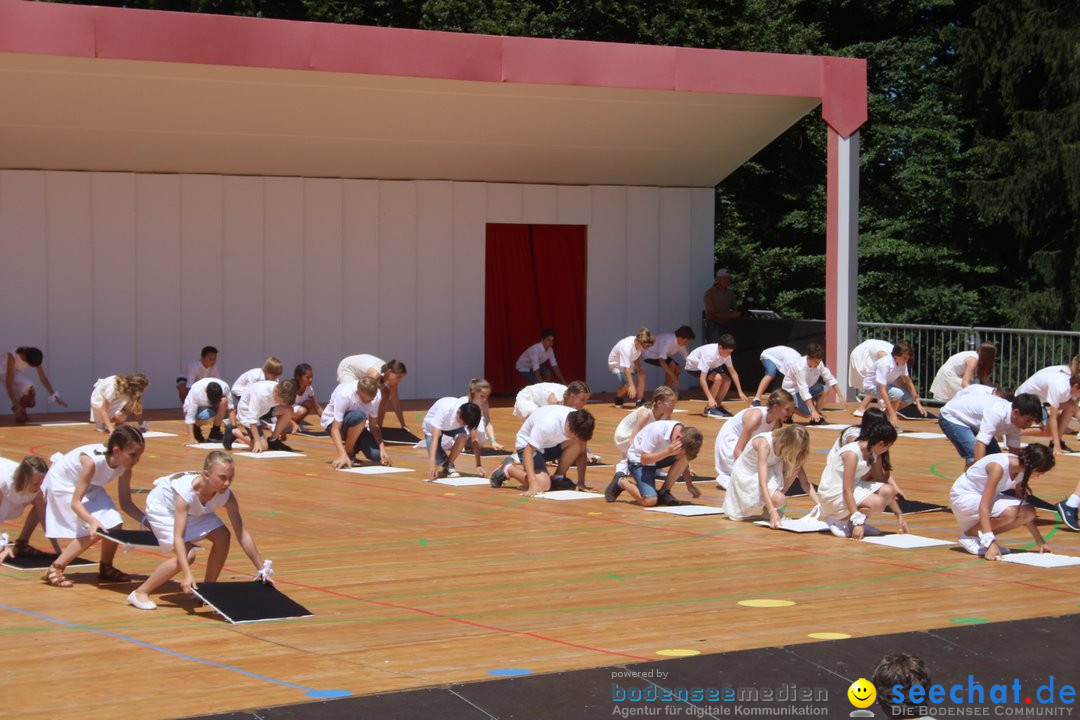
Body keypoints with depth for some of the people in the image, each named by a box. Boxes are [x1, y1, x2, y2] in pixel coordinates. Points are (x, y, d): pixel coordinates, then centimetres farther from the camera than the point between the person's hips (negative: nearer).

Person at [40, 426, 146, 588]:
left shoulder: (125, 466, -19)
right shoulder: (93, 461, -39)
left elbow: (126, 503, -9)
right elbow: (75, 503, -36)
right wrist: (93, 521, -52)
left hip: (89, 486, 7)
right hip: (62, 483, -7)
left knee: (115, 524, -9)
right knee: (94, 531, -20)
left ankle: (106, 568, 14)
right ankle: (54, 570, -10)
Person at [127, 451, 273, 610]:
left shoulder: (227, 496, -28)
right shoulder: (186, 491, -43)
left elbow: (242, 535, -22)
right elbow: (178, 537, -46)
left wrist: (261, 570, -24)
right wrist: (187, 575, -57)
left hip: (194, 510, 6)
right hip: (161, 506, -6)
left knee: (222, 536, -15)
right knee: (187, 555, -24)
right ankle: (140, 593, -10)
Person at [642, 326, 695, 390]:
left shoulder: (681, 343, -9)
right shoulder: (668, 341, -35)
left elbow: (686, 358, 1)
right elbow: (661, 361, -42)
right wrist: (674, 377, -44)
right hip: (649, 354, -9)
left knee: (677, 369, -2)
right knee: (671, 364, -25)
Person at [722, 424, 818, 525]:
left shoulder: (790, 447, -14)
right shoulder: (764, 443, -33)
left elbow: (805, 482, -9)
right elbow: (763, 482, -40)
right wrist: (772, 511, -48)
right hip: (745, 477, -6)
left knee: (795, 465, -20)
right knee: (778, 500, -31)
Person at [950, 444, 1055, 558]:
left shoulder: (1021, 470, -7)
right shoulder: (999, 467, -31)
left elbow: (1027, 513, 4)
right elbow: (984, 507, -35)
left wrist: (1040, 542, 1)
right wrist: (990, 543, -40)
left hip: (985, 495, 8)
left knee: (1029, 512, -12)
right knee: (1008, 512, -32)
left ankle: (981, 536, 1)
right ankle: (968, 535, -10)